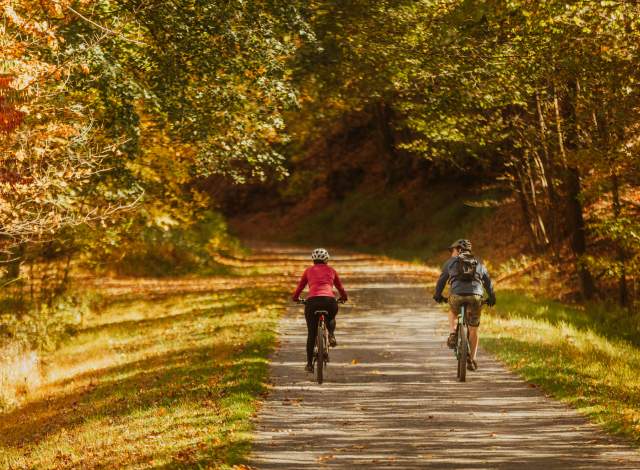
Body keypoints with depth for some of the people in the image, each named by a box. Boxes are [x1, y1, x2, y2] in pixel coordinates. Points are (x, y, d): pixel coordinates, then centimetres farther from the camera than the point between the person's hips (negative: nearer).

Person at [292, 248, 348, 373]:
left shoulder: (308, 270, 20)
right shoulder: (331, 270, 22)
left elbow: (300, 287, 25)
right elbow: (340, 287, 32)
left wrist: (295, 298, 45)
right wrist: (344, 297, 52)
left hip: (312, 301, -1)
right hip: (329, 300, 1)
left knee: (311, 334, 13)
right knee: (331, 319, 36)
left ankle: (309, 364, 11)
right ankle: (331, 335, 5)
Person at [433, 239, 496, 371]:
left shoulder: (451, 262, 18)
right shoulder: (478, 263, 25)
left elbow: (441, 280, 20)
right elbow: (488, 281, 27)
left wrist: (437, 296, 34)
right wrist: (491, 298, 39)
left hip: (457, 295, -1)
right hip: (475, 296, 1)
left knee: (453, 312, 34)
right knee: (473, 330, 14)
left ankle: (452, 335, 11)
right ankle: (472, 360, 14)